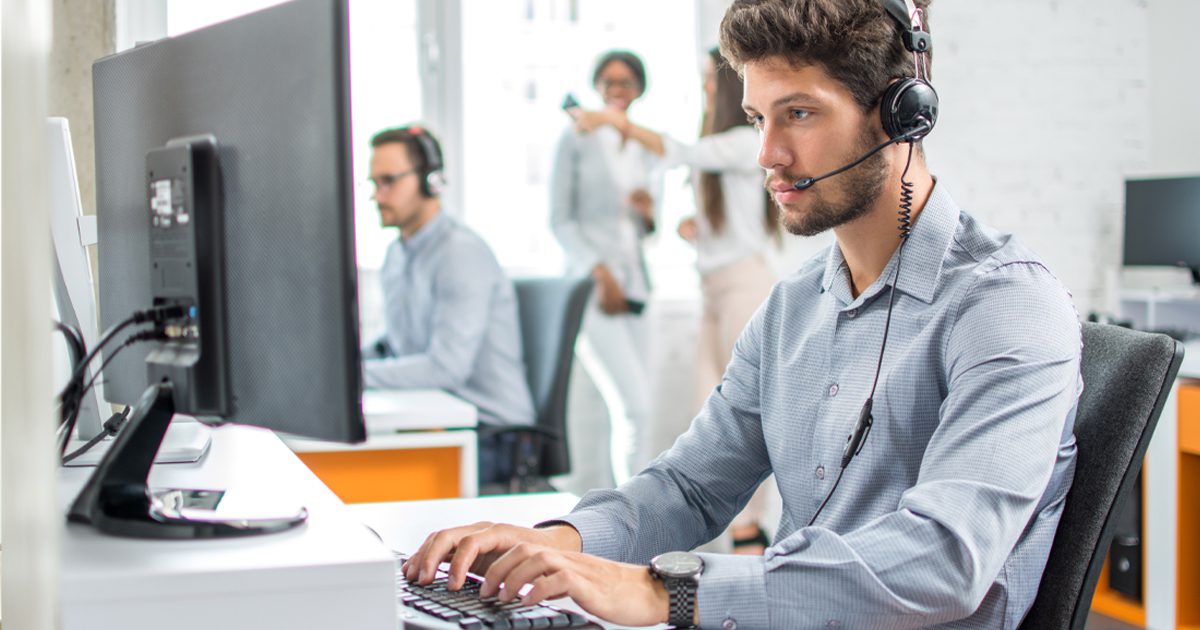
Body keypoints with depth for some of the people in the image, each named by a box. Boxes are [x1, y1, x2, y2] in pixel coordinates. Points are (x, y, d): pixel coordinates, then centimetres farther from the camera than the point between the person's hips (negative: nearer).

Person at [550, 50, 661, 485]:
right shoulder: (578, 139, 0)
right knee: (635, 407, -16)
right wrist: (600, 272, -14)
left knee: (628, 410, 4)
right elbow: (560, 219, -4)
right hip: (591, 286, -6)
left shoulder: (644, 149, 17)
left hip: (632, 286, 6)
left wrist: (649, 214, 0)